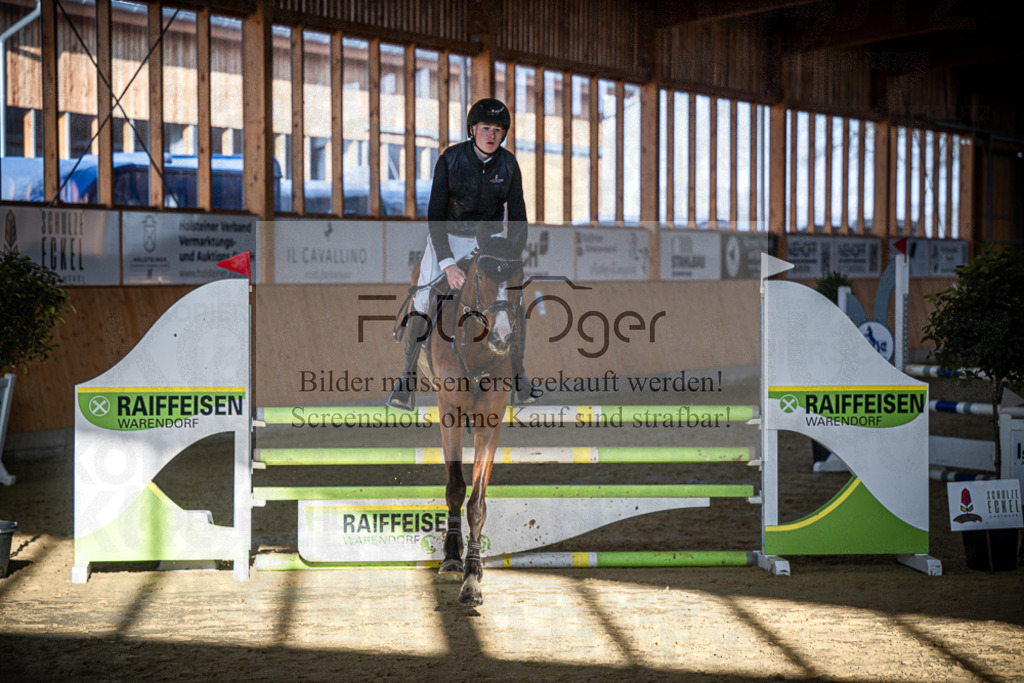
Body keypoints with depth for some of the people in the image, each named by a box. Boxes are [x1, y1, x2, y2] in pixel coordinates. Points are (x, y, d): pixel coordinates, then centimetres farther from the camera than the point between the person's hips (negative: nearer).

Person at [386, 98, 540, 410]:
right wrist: (447, 263, -31)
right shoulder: (450, 159, -19)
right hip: (447, 236, -2)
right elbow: (435, 214, -21)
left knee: (515, 306, -9)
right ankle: (408, 378, 1)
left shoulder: (508, 164, -12)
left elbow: (517, 217, -7)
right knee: (422, 303, -15)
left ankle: (519, 381, 10)